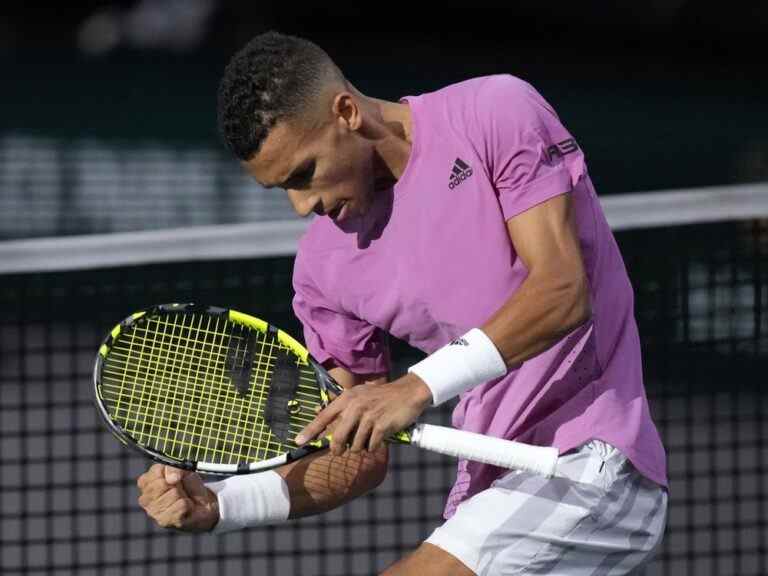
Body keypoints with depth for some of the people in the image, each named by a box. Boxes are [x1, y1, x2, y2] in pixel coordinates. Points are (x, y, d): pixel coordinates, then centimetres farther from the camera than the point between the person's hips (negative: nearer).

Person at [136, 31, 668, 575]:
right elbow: (362, 456, 10)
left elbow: (563, 290, -16)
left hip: (590, 462, -7)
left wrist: (419, 385, -24)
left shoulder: (496, 112, -8)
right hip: (492, 495, 7)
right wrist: (216, 504, -6)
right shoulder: (325, 263, 7)